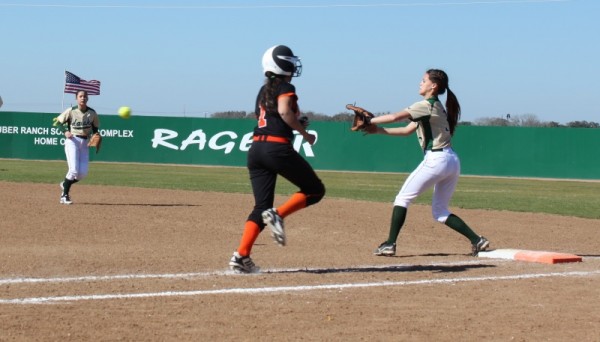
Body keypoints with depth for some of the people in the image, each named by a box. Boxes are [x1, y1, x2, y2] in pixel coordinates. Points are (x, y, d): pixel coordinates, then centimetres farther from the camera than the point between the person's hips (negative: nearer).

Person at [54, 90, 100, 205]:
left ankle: (65, 184, 27)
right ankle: (64, 195, 3)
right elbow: (58, 122, 1)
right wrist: (65, 131, -16)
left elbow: (95, 127, 16)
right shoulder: (71, 111, -6)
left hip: (84, 143, 4)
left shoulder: (92, 113, 3)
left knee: (83, 173, -2)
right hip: (72, 141, -4)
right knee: (74, 170, -16)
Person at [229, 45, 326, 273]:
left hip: (256, 149, 8)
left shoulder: (263, 91, 23)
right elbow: (284, 111, -18)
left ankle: (241, 256, -7)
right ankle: (278, 214, -15)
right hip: (278, 147, -8)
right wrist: (304, 133, -9)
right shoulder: (285, 87, 0)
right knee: (315, 190, 8)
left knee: (261, 206, 8)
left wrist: (294, 127, 24)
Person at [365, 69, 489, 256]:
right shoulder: (436, 107, 20)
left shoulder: (427, 105, -8)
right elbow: (407, 130, 18)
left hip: (436, 160, -9)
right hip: (452, 161, 9)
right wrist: (379, 130, 12)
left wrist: (371, 121, -3)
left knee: (403, 198, 1)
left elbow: (395, 117, -17)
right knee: (440, 211, 15)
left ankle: (390, 244, -2)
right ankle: (477, 240, 6)